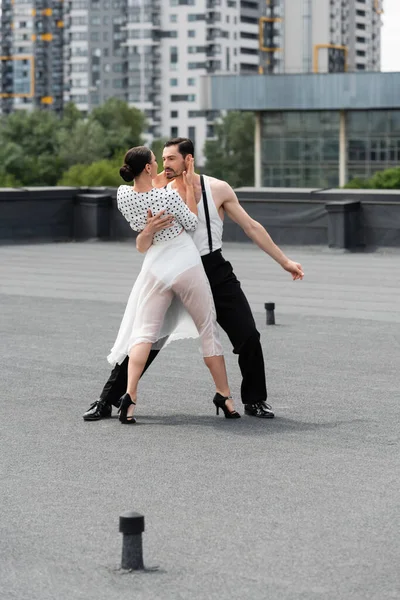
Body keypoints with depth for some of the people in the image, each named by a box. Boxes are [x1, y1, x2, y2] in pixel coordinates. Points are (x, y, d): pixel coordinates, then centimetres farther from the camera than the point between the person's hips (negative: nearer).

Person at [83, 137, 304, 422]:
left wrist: (284, 261, 5)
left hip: (215, 271, 0)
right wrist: (149, 231, -29)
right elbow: (141, 247, -5)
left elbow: (252, 227, 4)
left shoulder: (217, 189, -5)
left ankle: (255, 400, 15)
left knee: (248, 337, -6)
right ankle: (107, 401, 3)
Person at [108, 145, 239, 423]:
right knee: (209, 330, 11)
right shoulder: (168, 195, -18)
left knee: (143, 333, 4)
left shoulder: (123, 194, -4)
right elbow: (192, 223, -3)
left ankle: (130, 395, -15)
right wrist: (190, 187, 2)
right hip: (188, 266, -3)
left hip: (156, 270, 3)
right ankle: (224, 395, 17)